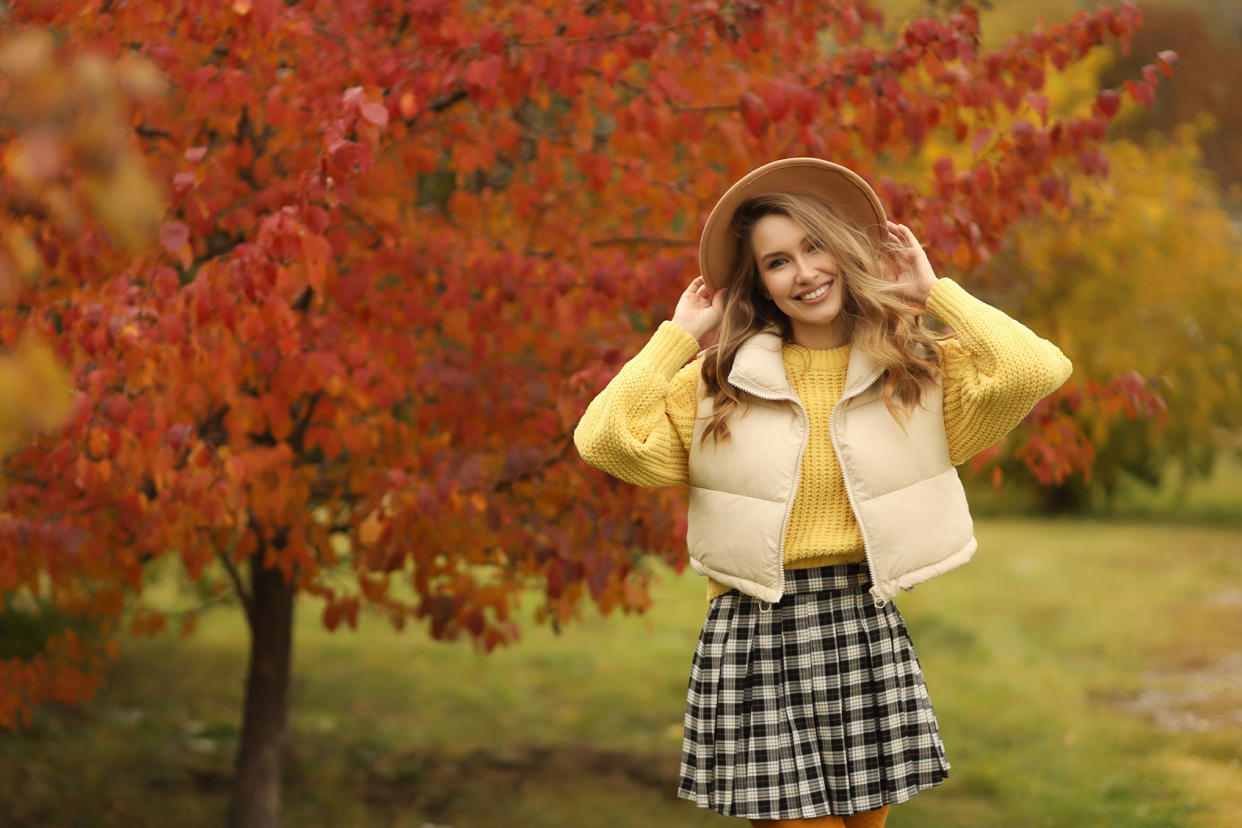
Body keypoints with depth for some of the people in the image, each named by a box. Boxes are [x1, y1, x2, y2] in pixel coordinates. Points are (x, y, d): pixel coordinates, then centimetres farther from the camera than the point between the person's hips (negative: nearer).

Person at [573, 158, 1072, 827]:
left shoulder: (922, 370, 6)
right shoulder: (717, 382, 5)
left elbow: (1038, 370, -11)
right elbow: (604, 440, -8)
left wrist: (936, 292, 2)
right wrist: (679, 334, 2)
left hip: (868, 632, 1)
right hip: (754, 639, -1)